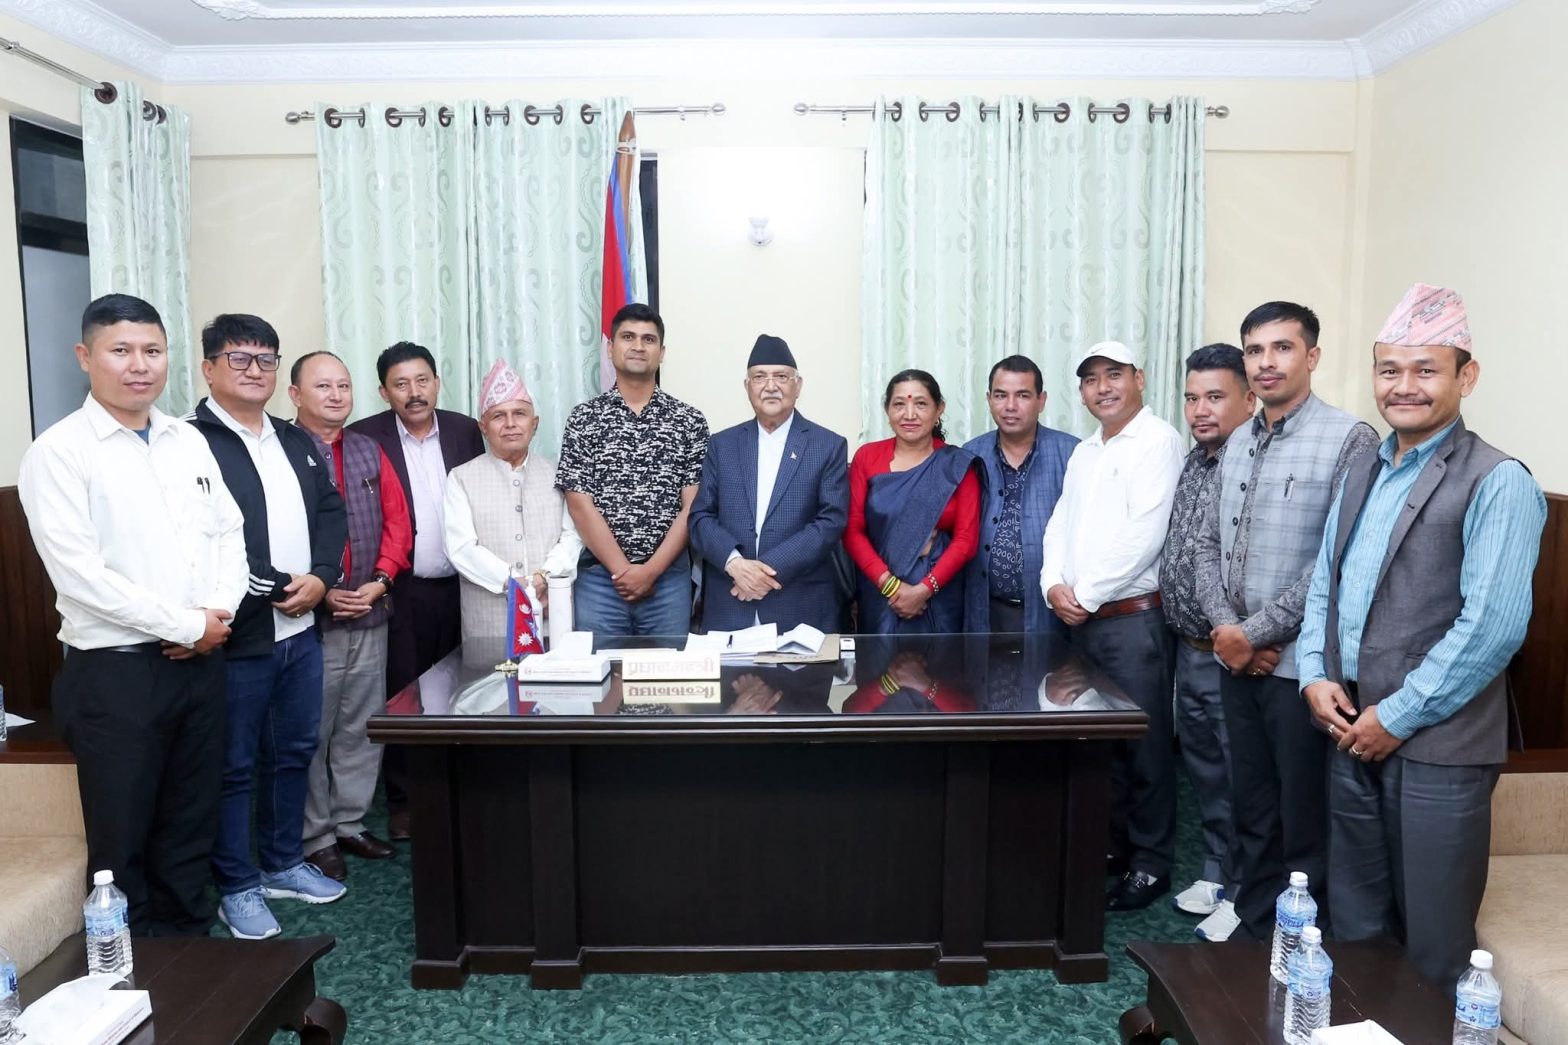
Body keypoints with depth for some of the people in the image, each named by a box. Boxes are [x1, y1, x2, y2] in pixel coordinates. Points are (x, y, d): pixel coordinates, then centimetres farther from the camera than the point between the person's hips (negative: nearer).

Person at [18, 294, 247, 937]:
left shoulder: (189, 442, 9)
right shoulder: (59, 451, -9)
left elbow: (228, 531, 11)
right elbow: (80, 575, -16)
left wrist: (220, 611, -6)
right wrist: (187, 626, -14)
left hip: (199, 660, 5)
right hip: (114, 670, -5)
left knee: (192, 819, 16)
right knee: (123, 835, 9)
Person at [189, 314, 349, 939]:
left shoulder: (296, 442, 15)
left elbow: (330, 511, 12)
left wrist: (320, 578, -5)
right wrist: (272, 586, -18)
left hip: (301, 631, 7)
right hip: (238, 637, -7)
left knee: (295, 752, 17)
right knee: (234, 766, 6)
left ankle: (283, 864, 34)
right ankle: (237, 887, 21)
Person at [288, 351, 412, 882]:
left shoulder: (370, 451, 12)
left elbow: (396, 521, 9)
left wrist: (380, 581, -5)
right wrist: (321, 592, -15)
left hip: (370, 616, 5)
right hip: (309, 616, -5)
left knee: (361, 728, 13)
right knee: (311, 733, 5)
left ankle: (349, 822, 27)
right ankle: (314, 837, 18)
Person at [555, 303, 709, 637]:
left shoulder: (689, 421, 3)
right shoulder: (583, 419, 2)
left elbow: (693, 507, -2)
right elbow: (580, 505, -3)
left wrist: (651, 570, -10)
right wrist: (624, 571, -10)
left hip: (669, 577, 0)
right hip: (599, 577, 0)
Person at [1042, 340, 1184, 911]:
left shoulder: (1157, 440, -8)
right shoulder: (1084, 452, 17)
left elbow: (1144, 533, -17)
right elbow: (1061, 525, 14)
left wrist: (1087, 594, -14)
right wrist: (1055, 585, -4)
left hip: (1133, 617, -7)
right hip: (1082, 621, 7)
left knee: (1145, 744, 2)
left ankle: (1151, 862, 15)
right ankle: (1113, 844, 28)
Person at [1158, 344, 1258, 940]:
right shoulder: (1194, 461, 11)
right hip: (1189, 650, 9)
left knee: (1242, 779, 4)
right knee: (1205, 769, 19)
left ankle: (1245, 896, 19)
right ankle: (1216, 874, 35)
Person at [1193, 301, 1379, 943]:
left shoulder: (1348, 439, -10)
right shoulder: (1238, 443, 11)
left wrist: (1255, 632, -14)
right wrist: (1225, 627, -3)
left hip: (1301, 663, -6)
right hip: (1237, 660, 6)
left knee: (1305, 822, 6)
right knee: (1251, 812, 17)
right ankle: (1255, 934, 32)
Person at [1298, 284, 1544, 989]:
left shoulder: (1497, 483, -11)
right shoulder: (1363, 473, 12)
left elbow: (1492, 625, -18)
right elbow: (1322, 585, 15)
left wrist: (1398, 716, -15)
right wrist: (1316, 676, 0)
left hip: (1438, 745, -6)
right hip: (1352, 731, 7)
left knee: (1432, 944, 8)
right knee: (1356, 926, 19)